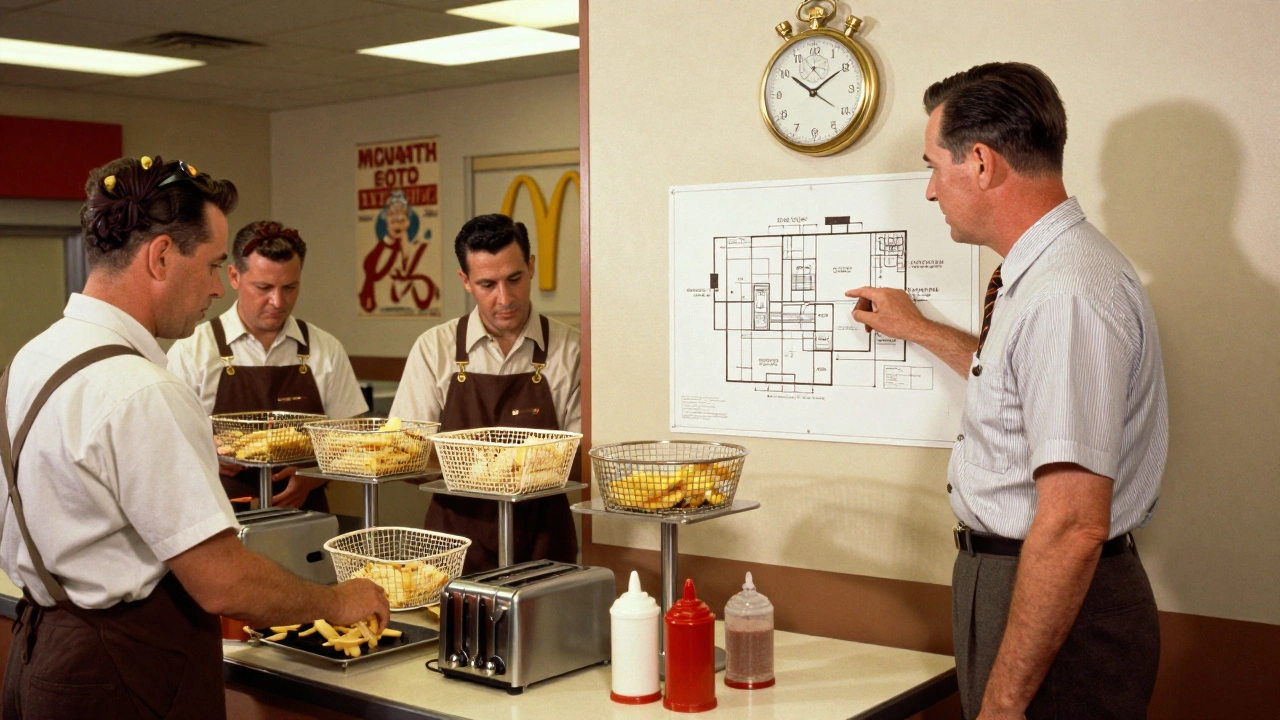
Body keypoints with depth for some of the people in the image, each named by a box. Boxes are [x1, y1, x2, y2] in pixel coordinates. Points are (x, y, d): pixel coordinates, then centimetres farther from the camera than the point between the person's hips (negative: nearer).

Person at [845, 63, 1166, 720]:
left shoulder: (1068, 295, -26)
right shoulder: (1045, 273, 7)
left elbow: (1073, 525, -30)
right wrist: (918, 330, 31)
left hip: (1055, 598, -9)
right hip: (1008, 574, 9)